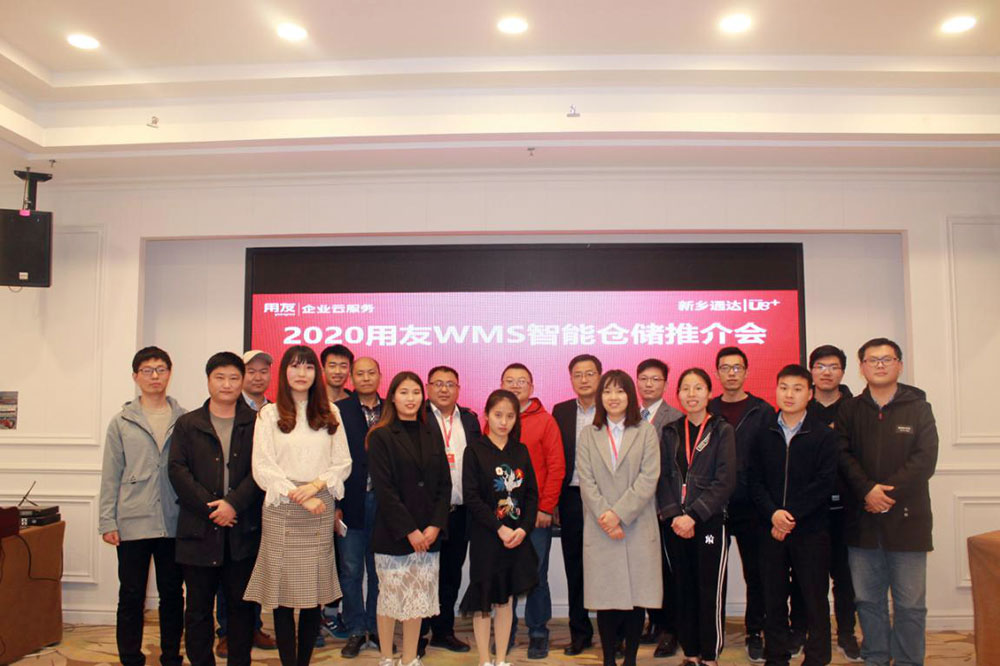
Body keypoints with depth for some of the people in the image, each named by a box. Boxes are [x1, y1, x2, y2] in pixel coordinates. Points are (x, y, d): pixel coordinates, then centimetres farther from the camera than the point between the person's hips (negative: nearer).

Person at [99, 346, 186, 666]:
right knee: (131, 596, 7)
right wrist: (108, 522, -1)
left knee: (172, 595, 11)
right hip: (133, 522, 0)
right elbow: (111, 475, 3)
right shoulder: (121, 422, 4)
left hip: (174, 523, 1)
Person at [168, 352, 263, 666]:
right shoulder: (187, 424, 8)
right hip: (199, 530, 1)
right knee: (198, 606, 8)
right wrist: (209, 507, -11)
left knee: (241, 603, 8)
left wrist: (233, 504, -15)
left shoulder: (256, 423, 5)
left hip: (243, 530, 0)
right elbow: (178, 470, -1)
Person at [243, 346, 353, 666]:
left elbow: (343, 463, 8)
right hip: (281, 511, -2)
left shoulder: (330, 413, 12)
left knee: (314, 594, 4)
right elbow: (262, 468, -3)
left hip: (321, 510, 2)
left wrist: (316, 485, -9)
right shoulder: (269, 414, 5)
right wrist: (298, 496, -12)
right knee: (283, 592, 1)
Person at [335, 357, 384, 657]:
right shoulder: (337, 411, -1)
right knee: (351, 570, 6)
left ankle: (376, 628, 24)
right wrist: (334, 503, -8)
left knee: (379, 570, 10)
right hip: (351, 502, -2)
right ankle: (356, 631, 20)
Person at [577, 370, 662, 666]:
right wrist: (605, 517, -11)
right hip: (600, 530, 1)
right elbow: (586, 482, 1)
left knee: (637, 596, 3)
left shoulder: (646, 431, 4)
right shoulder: (588, 435, 9)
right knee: (606, 598, 3)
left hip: (638, 528, -1)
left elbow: (648, 479, -5)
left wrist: (619, 513, -13)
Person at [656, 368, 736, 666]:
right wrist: (673, 516, -9)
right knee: (683, 591, 8)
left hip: (709, 522, -3)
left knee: (711, 592, 0)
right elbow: (663, 478, 5)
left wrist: (694, 516, -15)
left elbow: (725, 481, -9)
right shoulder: (670, 433, 9)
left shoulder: (722, 431, -1)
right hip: (676, 525, 3)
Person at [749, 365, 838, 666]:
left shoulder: (823, 435, 0)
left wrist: (792, 515, -14)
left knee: (815, 599, 4)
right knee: (773, 599, 8)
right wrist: (773, 514, -12)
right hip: (772, 530, 2)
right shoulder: (763, 435, 7)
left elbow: (825, 483, -9)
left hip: (811, 531, -2)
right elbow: (755, 481, 4)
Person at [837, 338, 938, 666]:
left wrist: (888, 493, -14)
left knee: (910, 603, 3)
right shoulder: (849, 410, 9)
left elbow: (925, 459, -6)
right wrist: (867, 490, -15)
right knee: (867, 599, 10)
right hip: (862, 518, 2)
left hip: (907, 518, -2)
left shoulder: (918, 407, 4)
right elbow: (843, 455, 0)